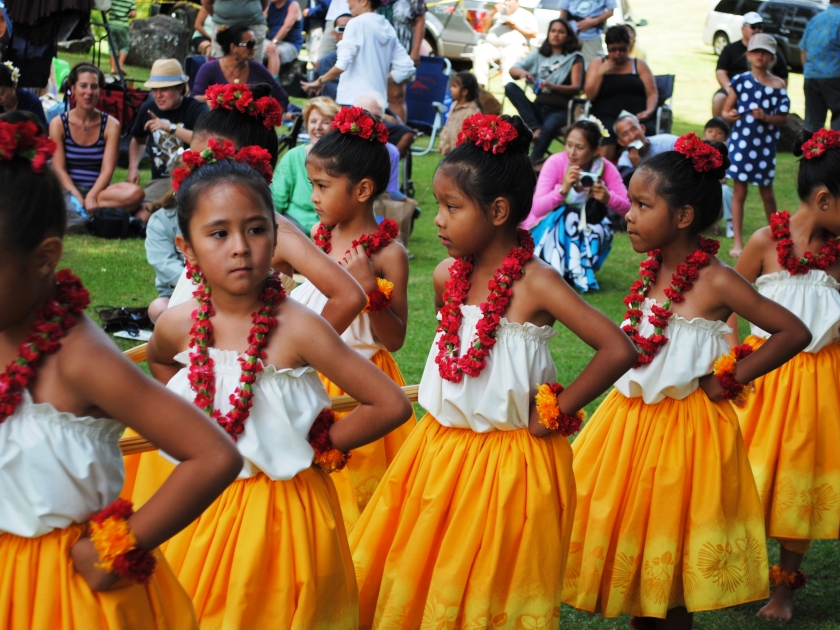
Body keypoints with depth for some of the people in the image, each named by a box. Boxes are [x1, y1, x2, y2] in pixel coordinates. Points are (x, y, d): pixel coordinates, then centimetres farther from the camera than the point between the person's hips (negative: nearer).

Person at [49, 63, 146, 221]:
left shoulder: (111, 125, 5)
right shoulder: (58, 124, 4)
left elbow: (107, 170, -4)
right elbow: (59, 169, -5)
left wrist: (91, 197, -23)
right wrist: (78, 198, -23)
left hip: (98, 190, 1)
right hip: (69, 190, -1)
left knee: (135, 193, -31)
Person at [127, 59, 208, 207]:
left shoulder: (196, 109, -9)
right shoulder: (148, 108, 8)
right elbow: (138, 141, 28)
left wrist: (170, 128, -31)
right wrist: (133, 168, 11)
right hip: (160, 180, 3)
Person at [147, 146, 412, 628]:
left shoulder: (297, 328, -20)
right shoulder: (177, 327, -7)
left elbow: (392, 405, -21)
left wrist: (320, 445, -11)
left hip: (284, 511, -3)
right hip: (202, 510, 4)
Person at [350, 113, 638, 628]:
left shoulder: (536, 284, -18)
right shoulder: (448, 276, 0)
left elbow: (618, 350, -26)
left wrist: (555, 412, -18)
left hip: (508, 461, -6)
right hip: (442, 450, 6)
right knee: (423, 582, 14)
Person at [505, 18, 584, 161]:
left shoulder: (574, 58, 5)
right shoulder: (539, 54, 15)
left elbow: (576, 88, -8)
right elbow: (512, 69, 6)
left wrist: (553, 87, -27)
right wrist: (522, 72, -20)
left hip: (560, 110, -4)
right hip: (538, 107, 4)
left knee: (548, 128, -37)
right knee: (510, 87, -18)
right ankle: (535, 127, -29)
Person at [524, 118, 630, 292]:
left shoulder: (605, 168, -15)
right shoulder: (556, 162, -23)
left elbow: (628, 208, -19)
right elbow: (537, 209, -31)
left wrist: (608, 198, -40)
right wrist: (563, 190, -47)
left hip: (580, 236, 3)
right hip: (545, 230, -3)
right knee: (566, 214, -31)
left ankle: (581, 270, -11)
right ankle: (553, 274, -26)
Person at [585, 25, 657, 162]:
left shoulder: (639, 65, 18)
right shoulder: (597, 64, 17)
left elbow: (652, 93, 11)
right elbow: (590, 95, 8)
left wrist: (649, 111, -9)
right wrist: (600, 73, -3)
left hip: (636, 116, 1)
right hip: (606, 116, -1)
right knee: (608, 132, -37)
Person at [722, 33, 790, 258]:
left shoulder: (778, 85, -1)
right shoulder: (740, 81, -1)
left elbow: (783, 118, 0)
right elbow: (725, 111, 3)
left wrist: (766, 117, -18)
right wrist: (729, 115, -19)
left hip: (765, 146, 0)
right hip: (741, 143, 0)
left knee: (767, 192, 10)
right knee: (739, 191, 3)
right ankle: (738, 242, 9)